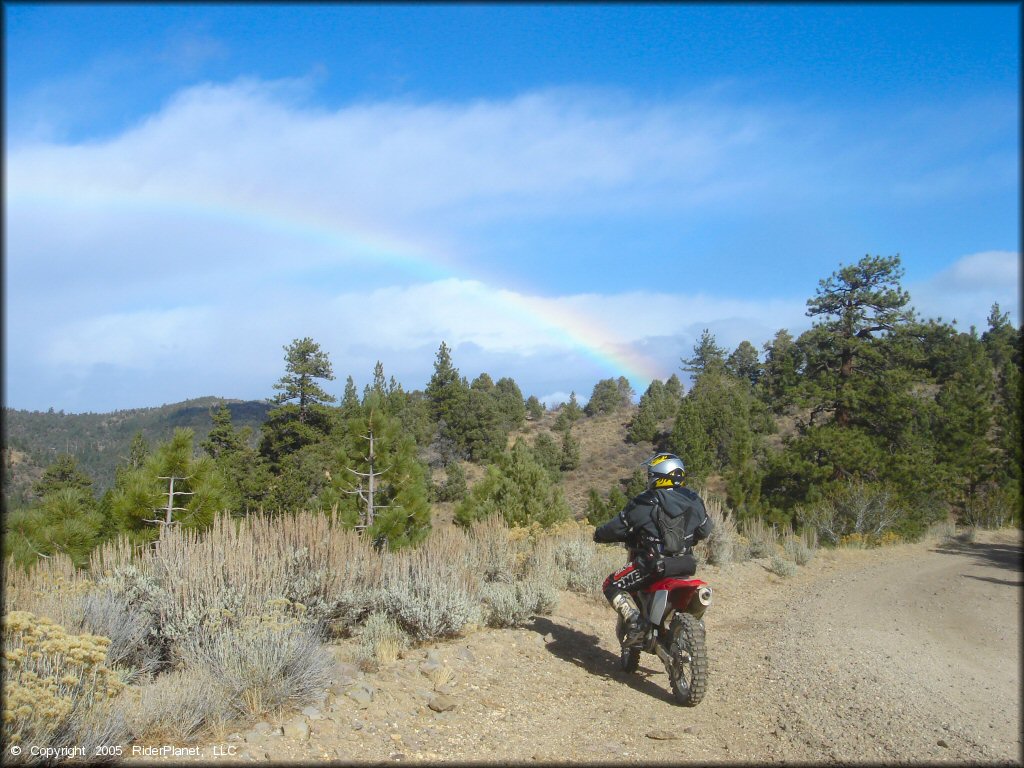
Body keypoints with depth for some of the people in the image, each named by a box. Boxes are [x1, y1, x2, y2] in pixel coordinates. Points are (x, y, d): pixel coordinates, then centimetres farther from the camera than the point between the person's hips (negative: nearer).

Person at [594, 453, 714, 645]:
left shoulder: (645, 503, -10)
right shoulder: (694, 501, 5)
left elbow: (618, 527, -5)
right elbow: (705, 530, 19)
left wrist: (599, 535, 15)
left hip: (653, 565, -6)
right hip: (685, 564, 6)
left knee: (611, 584, 7)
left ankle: (635, 622, -11)